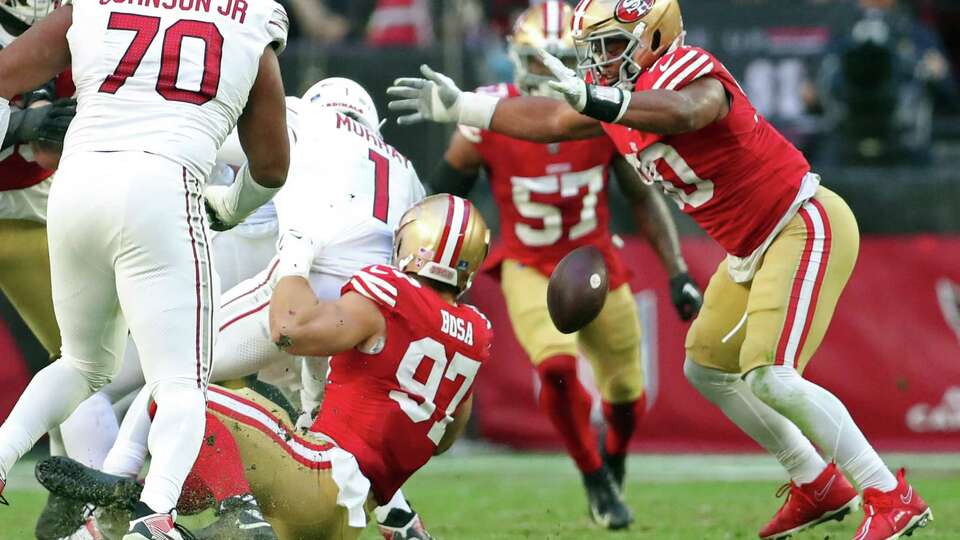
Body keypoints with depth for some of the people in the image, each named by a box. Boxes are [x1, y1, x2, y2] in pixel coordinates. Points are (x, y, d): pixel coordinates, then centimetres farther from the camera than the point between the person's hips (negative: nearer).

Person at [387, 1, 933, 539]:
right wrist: (460, 107, 20)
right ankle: (820, 487, 26)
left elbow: (682, 112, -50)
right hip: (753, 247, 11)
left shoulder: (689, 74, -24)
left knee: (770, 379, -20)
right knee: (706, 369, 17)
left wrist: (598, 101, -64)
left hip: (805, 227, -11)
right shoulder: (619, 94, 5)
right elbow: (549, 121, 21)